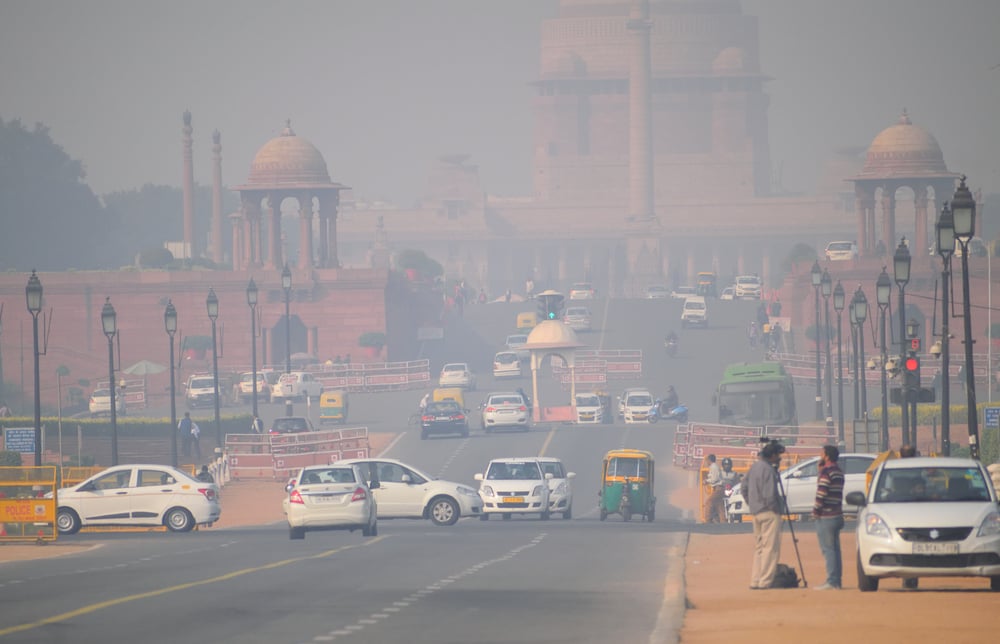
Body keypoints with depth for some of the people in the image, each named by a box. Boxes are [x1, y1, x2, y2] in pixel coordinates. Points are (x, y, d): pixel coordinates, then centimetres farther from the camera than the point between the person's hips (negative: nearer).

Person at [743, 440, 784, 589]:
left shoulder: (754, 467, 11)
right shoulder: (768, 470, -16)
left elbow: (745, 488, 18)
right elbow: (770, 495, -22)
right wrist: (775, 508, -9)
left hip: (755, 513, 9)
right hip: (769, 512, -9)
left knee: (759, 547, 14)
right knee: (770, 547, -5)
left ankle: (755, 581, 14)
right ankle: (765, 581, -8)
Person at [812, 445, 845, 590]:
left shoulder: (826, 472, -15)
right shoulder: (839, 472, 13)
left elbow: (821, 493, -20)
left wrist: (815, 511, -8)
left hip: (826, 517, -9)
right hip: (837, 515, 9)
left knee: (828, 550, -8)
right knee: (834, 549, 12)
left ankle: (832, 582, -11)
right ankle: (836, 581, 13)